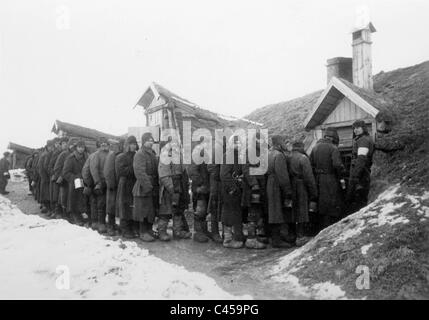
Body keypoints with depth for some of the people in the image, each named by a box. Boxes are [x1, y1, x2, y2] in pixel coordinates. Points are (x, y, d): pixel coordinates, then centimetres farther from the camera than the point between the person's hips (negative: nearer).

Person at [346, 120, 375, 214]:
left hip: (360, 176, -11)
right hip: (365, 176, 11)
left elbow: (361, 159, -21)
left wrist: (355, 177, -26)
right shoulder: (368, 139, 22)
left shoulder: (363, 140, -11)